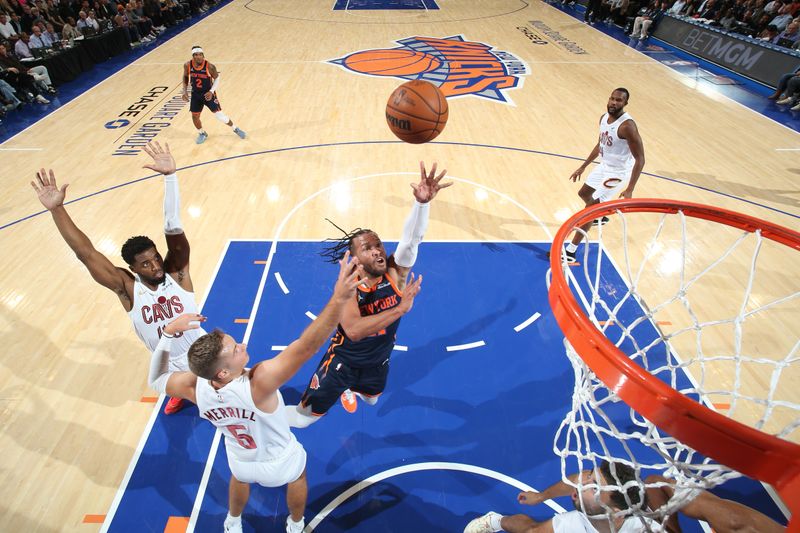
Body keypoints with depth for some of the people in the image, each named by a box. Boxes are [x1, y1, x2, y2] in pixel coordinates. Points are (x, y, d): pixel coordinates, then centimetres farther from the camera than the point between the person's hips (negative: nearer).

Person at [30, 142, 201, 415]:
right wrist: (56, 209, -31)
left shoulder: (177, 274, -23)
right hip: (171, 365, 1)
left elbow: (173, 228, -34)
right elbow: (86, 253, -25)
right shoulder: (128, 288, -20)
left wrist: (170, 176, -43)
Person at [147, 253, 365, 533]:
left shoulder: (194, 387, -32)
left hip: (240, 460, 3)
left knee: (240, 478, 40)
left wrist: (168, 332, -21)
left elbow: (156, 379, -9)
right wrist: (339, 299, -67)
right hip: (279, 462, -3)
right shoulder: (258, 382, -47)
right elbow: (306, 347, -58)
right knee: (298, 476, 33)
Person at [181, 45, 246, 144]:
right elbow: (185, 77, 7)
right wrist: (185, 91, -1)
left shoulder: (209, 66, -21)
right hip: (195, 94, 3)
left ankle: (235, 129, 18)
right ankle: (202, 134, 32)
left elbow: (217, 78, -6)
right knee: (194, 116, 5)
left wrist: (211, 91, -18)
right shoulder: (187, 65, -12)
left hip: (208, 93, -3)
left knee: (219, 115, -6)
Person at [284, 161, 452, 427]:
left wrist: (421, 202, -58)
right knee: (304, 417, 8)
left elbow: (412, 239, -42)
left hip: (378, 361, 4)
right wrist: (401, 308, -49)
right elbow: (353, 330, -47)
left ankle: (349, 389, 69)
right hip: (342, 361, -4)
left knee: (370, 400, 34)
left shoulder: (396, 273, -23)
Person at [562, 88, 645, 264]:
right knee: (583, 193, 25)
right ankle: (601, 217, 56)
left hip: (617, 173, -9)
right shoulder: (604, 118, -2)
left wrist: (630, 189, -31)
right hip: (604, 166, 9)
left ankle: (570, 252, -8)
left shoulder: (627, 126, -27)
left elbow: (640, 159, -25)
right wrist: (582, 167, 15)